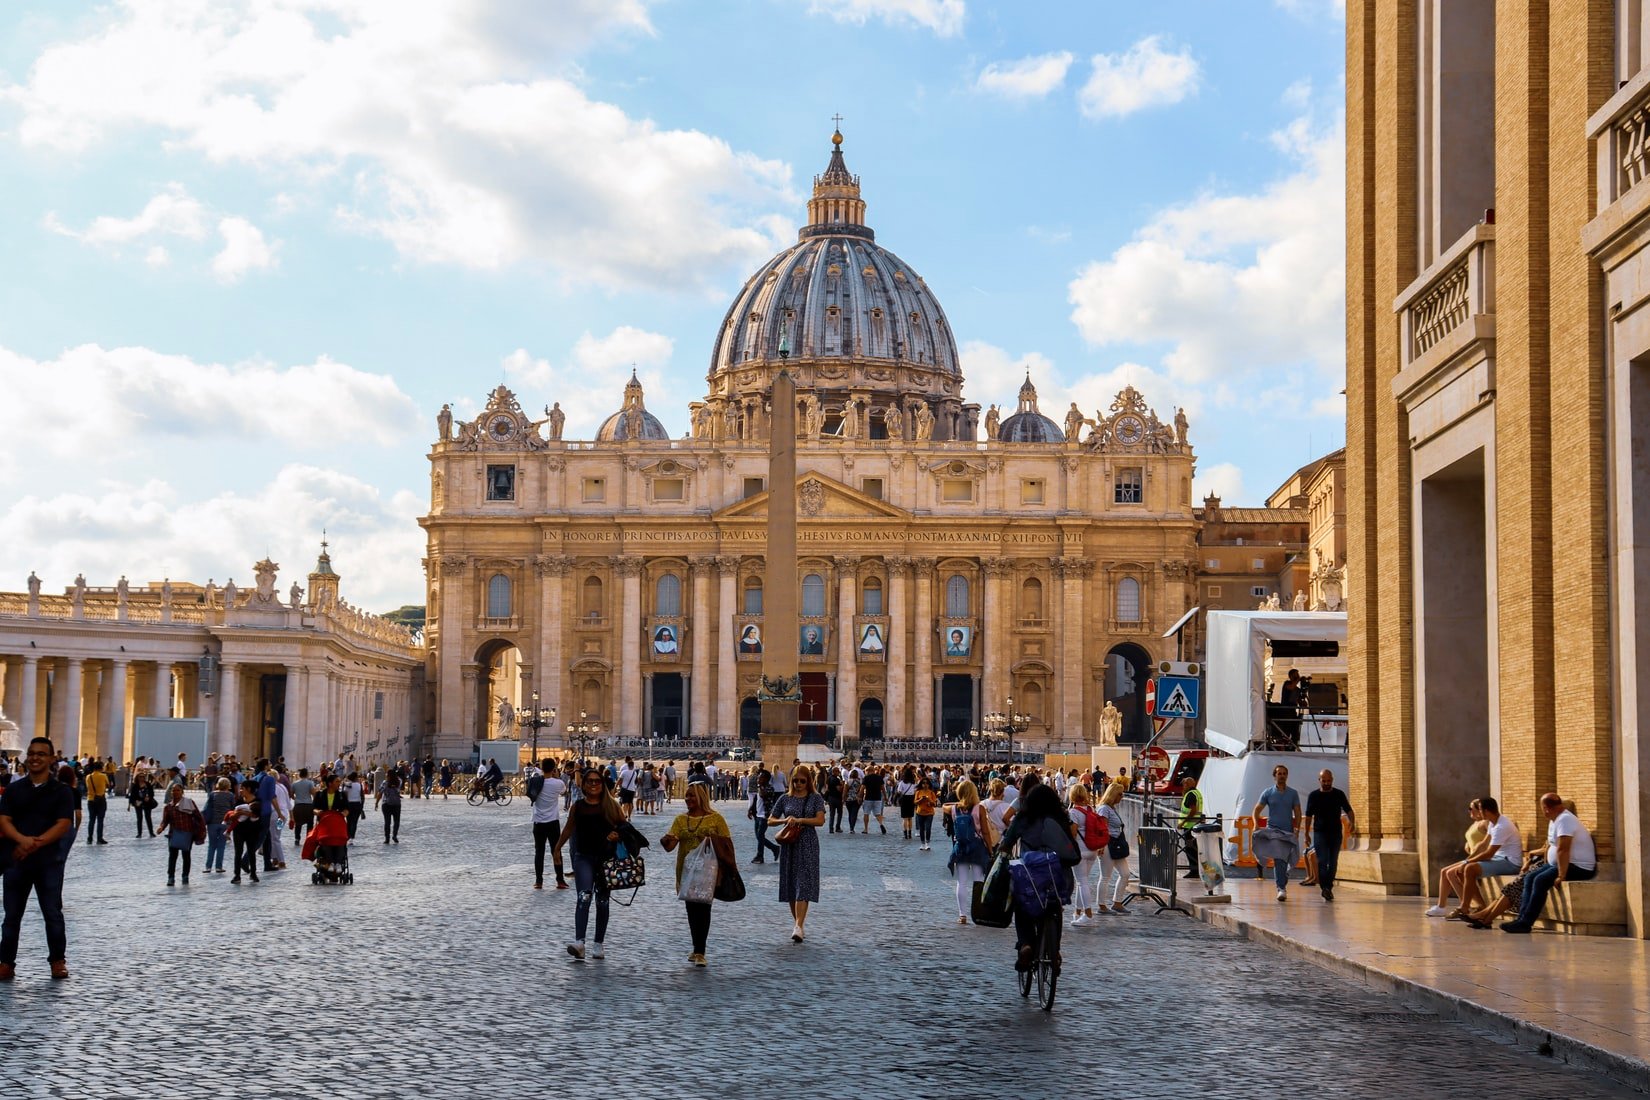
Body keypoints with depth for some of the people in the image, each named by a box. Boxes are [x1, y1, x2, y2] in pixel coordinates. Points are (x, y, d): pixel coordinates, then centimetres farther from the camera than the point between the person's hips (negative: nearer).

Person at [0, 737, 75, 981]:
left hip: (49, 861, -2)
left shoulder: (61, 792, 1)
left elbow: (63, 825, -8)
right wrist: (22, 840, -22)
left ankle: (57, 960, 11)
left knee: (53, 913, 0)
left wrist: (36, 844, -19)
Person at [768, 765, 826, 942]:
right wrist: (785, 820, -8)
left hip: (808, 845, -4)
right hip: (789, 844, 4)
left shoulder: (815, 798, 1)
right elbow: (770, 820, 11)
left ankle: (799, 928, -18)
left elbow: (820, 820, -11)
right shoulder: (785, 799, 8)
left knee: (803, 884, -11)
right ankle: (798, 921, 19)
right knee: (790, 884, 5)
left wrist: (799, 820, -17)